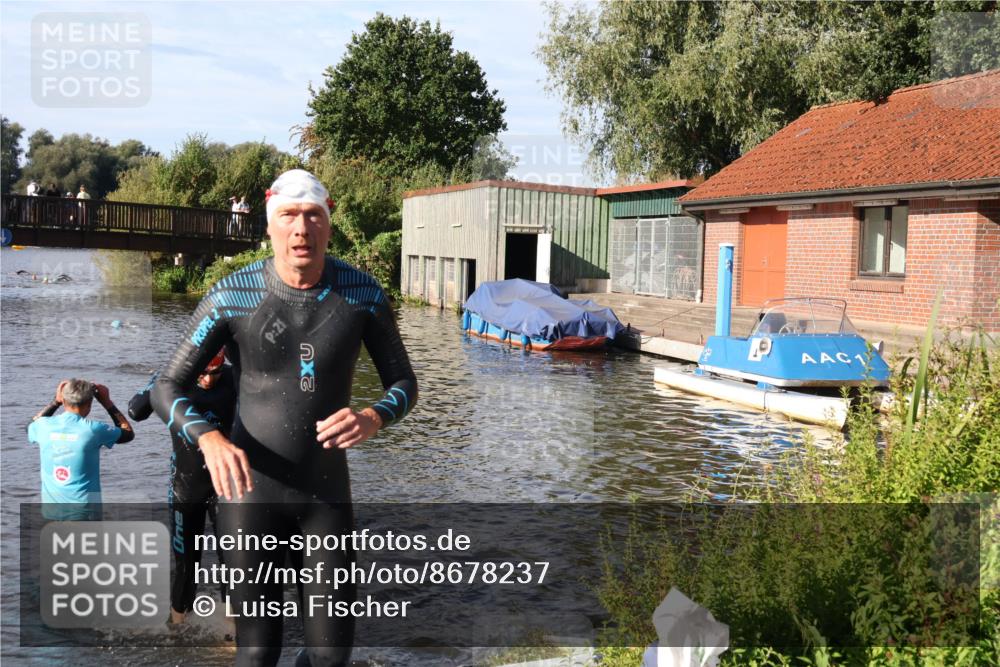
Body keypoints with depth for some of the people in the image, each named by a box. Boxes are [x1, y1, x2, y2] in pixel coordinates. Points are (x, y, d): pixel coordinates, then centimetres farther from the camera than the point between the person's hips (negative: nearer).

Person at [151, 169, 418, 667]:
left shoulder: (363, 293, -8)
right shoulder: (231, 296, -13)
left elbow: (403, 384, 0)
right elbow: (167, 389, -8)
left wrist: (372, 418, -25)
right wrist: (209, 439, -30)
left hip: (326, 491, 2)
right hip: (250, 490, -2)